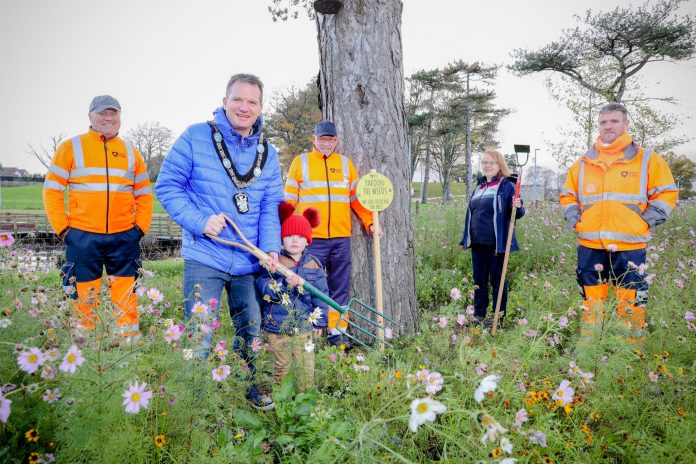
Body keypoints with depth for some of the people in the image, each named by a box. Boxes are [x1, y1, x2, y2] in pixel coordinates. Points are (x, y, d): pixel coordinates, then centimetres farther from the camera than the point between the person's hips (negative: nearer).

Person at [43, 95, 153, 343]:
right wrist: (62, 228, -3)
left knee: (126, 299, 4)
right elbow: (52, 190, 3)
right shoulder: (71, 147, 5)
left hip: (124, 238, 2)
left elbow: (144, 194, 15)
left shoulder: (130, 152, 12)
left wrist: (141, 227, 5)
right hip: (82, 238, -2)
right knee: (85, 299, 4)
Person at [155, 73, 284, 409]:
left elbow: (270, 207, 5)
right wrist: (199, 221, -18)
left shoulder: (268, 153, 7)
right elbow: (167, 185, -5)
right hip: (205, 258, -4)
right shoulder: (195, 137, -5)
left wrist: (271, 247, -11)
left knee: (250, 329, 18)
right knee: (198, 335, -2)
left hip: (249, 262, 5)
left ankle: (248, 387, 40)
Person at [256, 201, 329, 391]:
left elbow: (321, 294, 7)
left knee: (306, 366, 5)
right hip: (277, 325, -2)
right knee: (281, 365, 11)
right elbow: (265, 288, -15)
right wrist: (286, 283, -29)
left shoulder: (313, 264, 3)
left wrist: (320, 320, 8)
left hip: (304, 326, 2)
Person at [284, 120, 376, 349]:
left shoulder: (346, 163, 13)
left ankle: (337, 331, 16)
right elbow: (289, 201, 5)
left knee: (339, 287, 6)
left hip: (341, 237, 3)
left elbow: (357, 198, 14)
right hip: (311, 238, -2)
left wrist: (369, 222, 3)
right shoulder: (300, 162, 6)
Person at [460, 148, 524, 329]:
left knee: (497, 279, 3)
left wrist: (518, 207, -31)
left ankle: (499, 317, 14)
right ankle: (478, 315, 24)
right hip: (478, 242, 7)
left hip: (496, 243, -7)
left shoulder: (506, 185, -5)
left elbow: (515, 213, -8)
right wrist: (466, 238, 19)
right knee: (479, 279, 13)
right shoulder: (479, 187, 15)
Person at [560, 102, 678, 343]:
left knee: (632, 299, 2)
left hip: (630, 246, -2)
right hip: (590, 245, 3)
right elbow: (568, 195, 20)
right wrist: (574, 219, 6)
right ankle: (587, 344, 22)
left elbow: (667, 193, 7)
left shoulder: (647, 159, 3)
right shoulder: (584, 163, 10)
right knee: (590, 299, 10)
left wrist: (647, 221, -3)